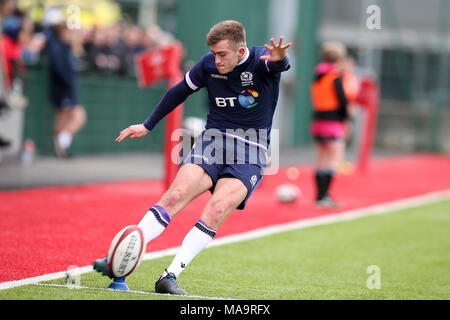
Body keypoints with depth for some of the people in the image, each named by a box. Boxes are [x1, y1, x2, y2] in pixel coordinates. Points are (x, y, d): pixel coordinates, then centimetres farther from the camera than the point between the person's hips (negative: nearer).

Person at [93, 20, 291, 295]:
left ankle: (171, 276, -25)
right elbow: (180, 92, 17)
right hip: (212, 141, 3)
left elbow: (280, 65, -34)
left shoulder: (262, 60, -10)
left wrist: (278, 59, -59)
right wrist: (148, 126, 22)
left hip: (250, 154, -2)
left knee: (216, 210, -26)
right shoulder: (208, 65, 1)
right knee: (175, 196, -20)